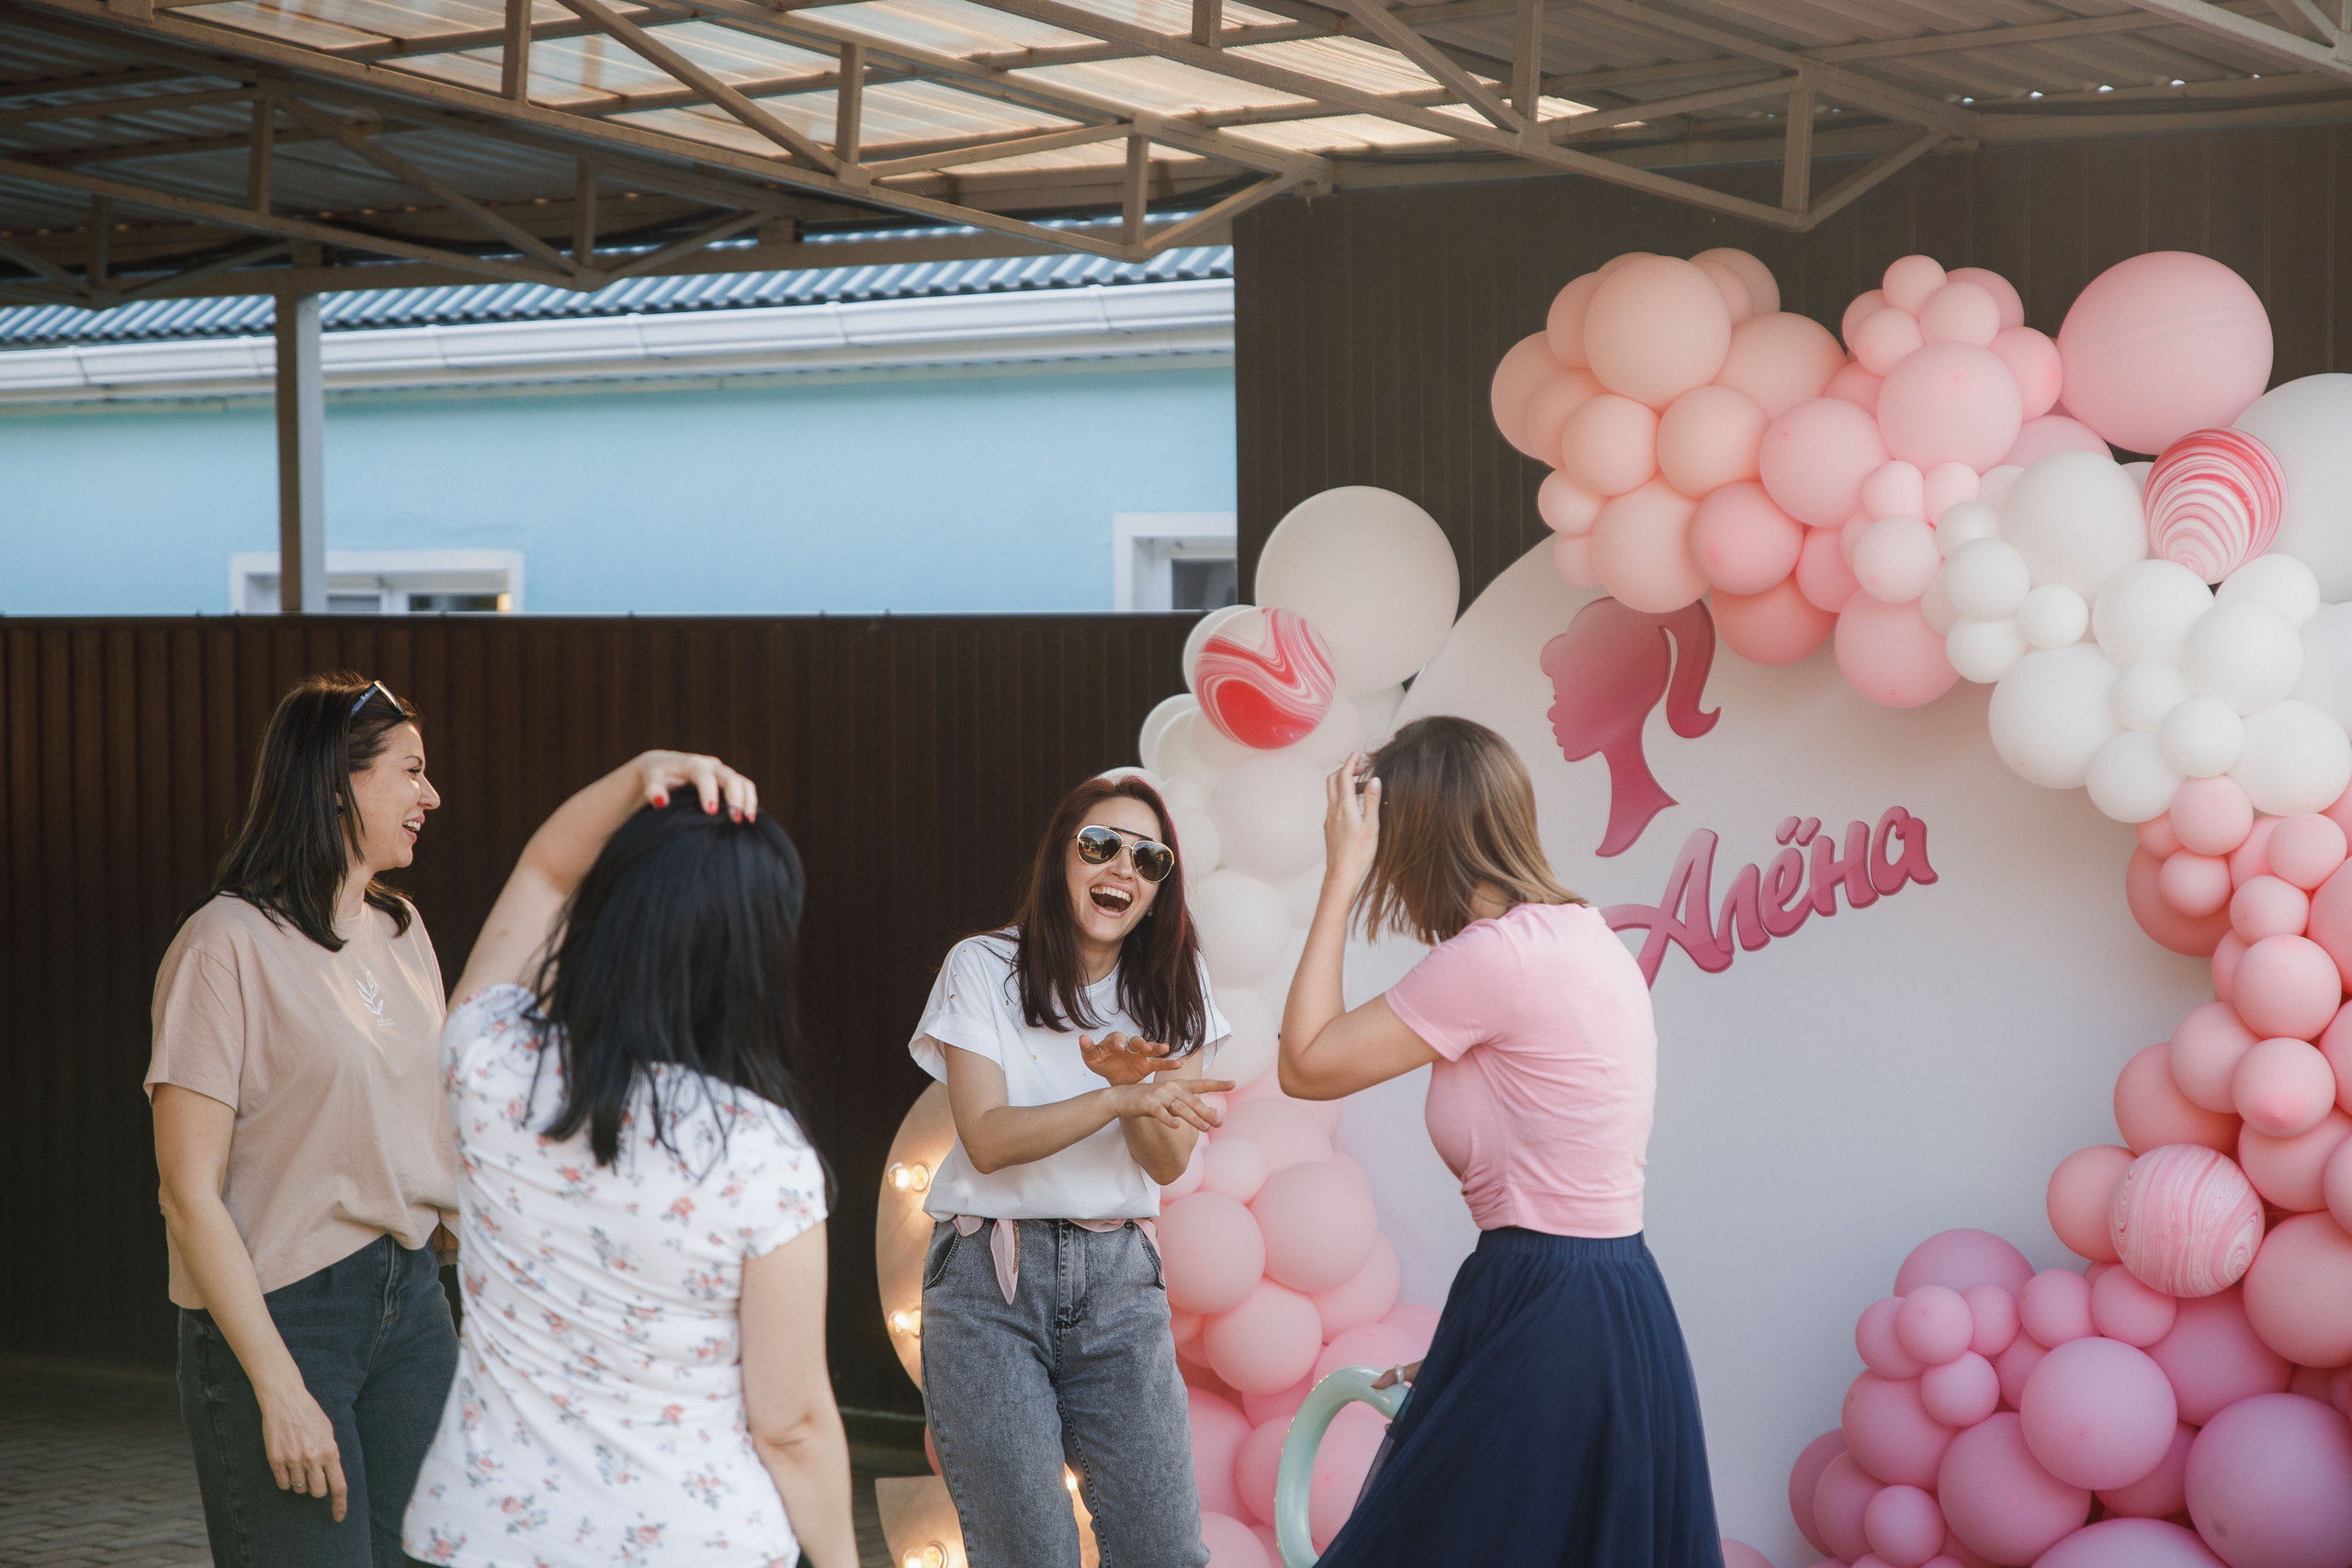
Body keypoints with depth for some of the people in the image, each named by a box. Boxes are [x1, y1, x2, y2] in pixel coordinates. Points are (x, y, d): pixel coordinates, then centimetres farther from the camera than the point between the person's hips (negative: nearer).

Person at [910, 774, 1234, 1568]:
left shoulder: (1172, 985, 7)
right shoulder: (984, 967, -2)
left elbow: (1168, 1161, 1)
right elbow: (988, 1138, -13)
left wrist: (1135, 1080, -20)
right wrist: (1121, 1097, -26)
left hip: (1119, 1280, 3)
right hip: (990, 1275, -3)